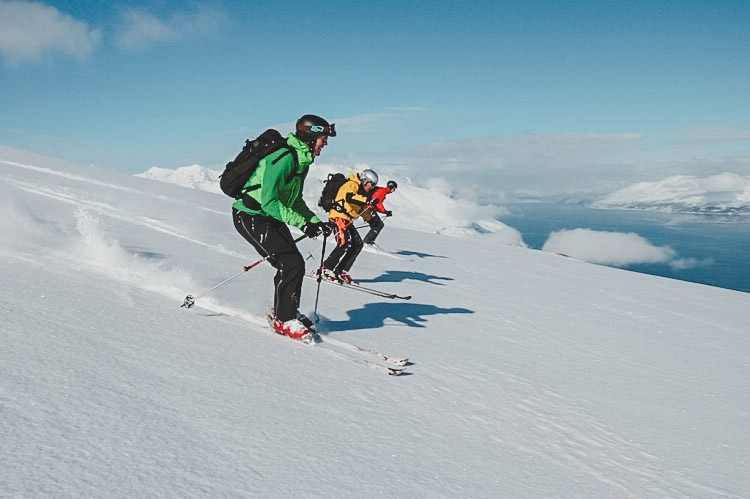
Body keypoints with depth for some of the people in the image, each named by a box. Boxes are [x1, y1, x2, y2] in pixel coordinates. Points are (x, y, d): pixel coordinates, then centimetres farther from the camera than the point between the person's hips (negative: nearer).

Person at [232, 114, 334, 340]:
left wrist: (316, 221, 4)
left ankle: (285, 313, 24)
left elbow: (294, 200, 16)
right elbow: (269, 201, -30)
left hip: (271, 217, 9)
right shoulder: (284, 158, -25)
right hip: (251, 217, -9)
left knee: (296, 264, 5)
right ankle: (284, 321, -1)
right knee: (291, 264, -15)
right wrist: (303, 223, -32)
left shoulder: (302, 160, 7)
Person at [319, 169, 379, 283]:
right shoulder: (351, 185, -8)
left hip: (347, 220, 10)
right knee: (345, 243, -21)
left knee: (358, 244, 2)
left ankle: (342, 271, 2)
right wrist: (367, 200, -35)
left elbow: (364, 209, 34)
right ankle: (326, 269, -18)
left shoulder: (361, 191, 24)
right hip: (339, 217, -10)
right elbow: (349, 197, -29)